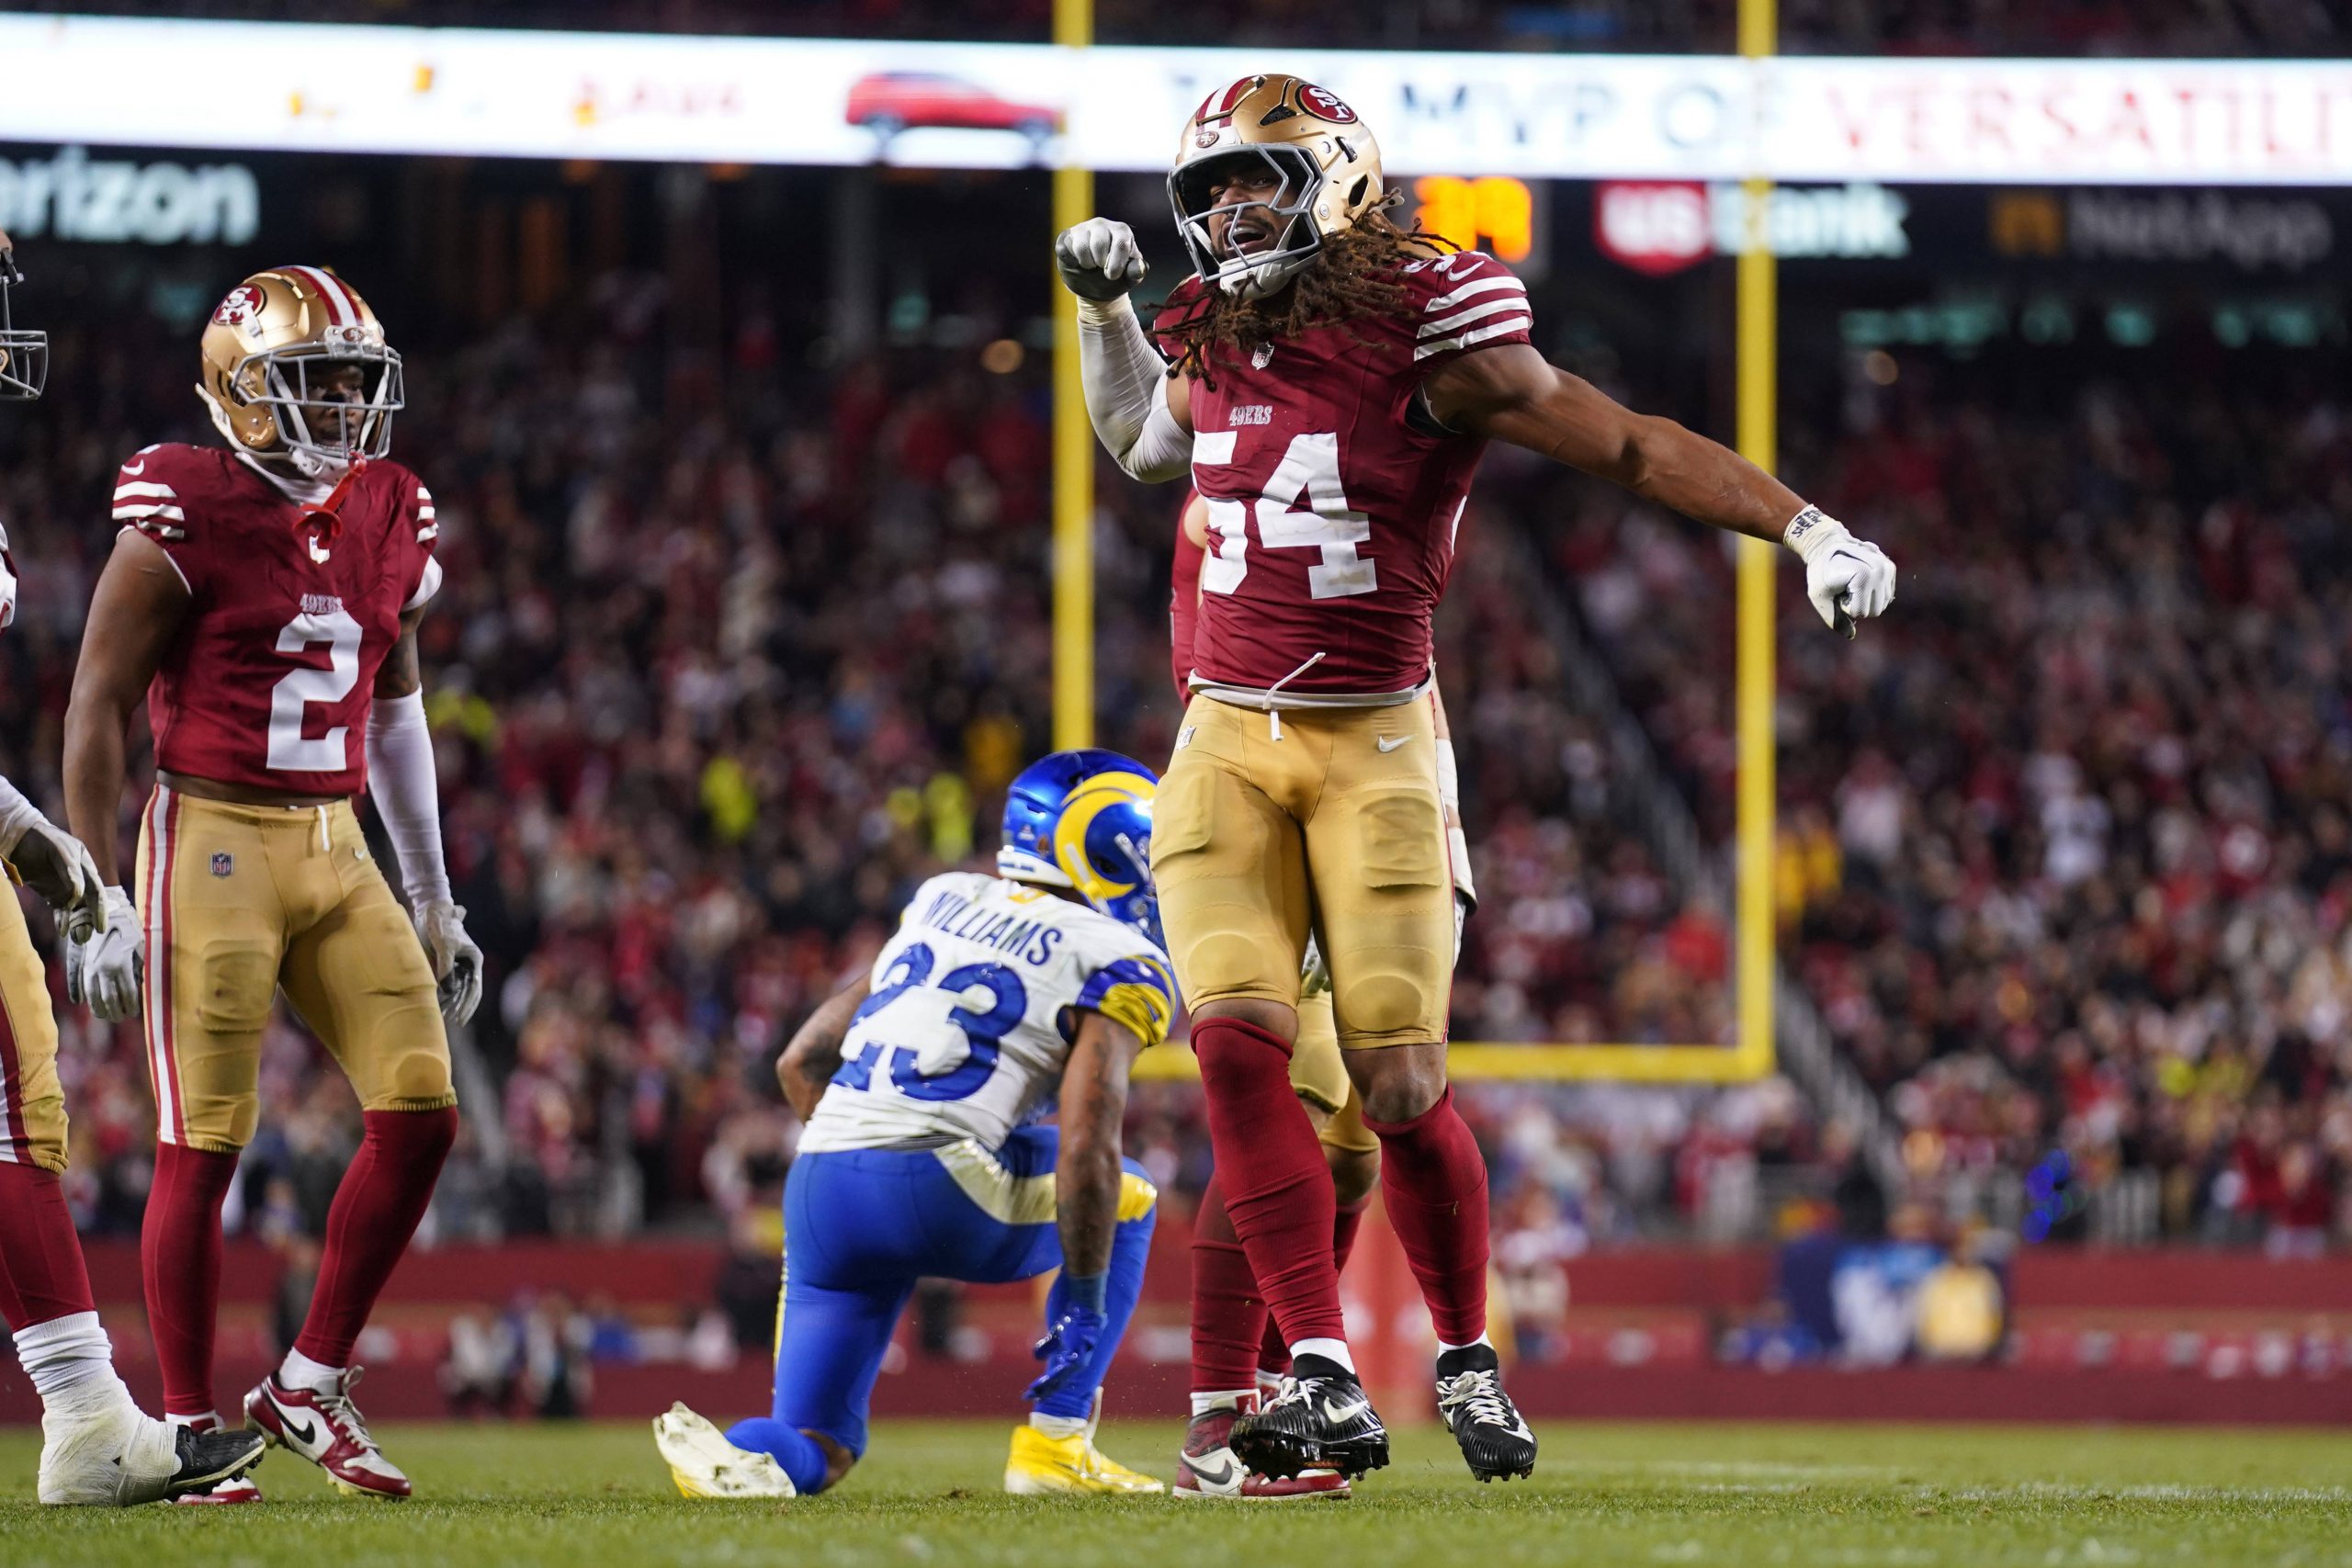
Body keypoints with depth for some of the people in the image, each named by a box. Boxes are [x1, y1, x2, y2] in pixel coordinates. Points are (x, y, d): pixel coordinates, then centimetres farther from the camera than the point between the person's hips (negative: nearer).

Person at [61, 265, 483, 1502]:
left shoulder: (386, 520, 8)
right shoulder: (184, 521, -11)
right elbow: (98, 711, -9)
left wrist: (432, 897, 19)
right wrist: (93, 898, -12)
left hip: (336, 849, 6)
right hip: (213, 842, -6)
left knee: (420, 1114, -2)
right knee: (203, 1147, -4)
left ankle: (310, 1389, 9)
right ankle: (187, 1432, 5)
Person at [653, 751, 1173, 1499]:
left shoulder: (943, 904, 24)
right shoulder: (1116, 966, 3)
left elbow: (803, 1061, 23)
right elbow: (1086, 1149, -10)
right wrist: (1083, 1305, -2)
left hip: (819, 1187, 6)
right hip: (939, 1191, -6)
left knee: (813, 1454, 16)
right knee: (1122, 1202, 25)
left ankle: (738, 1453, -19)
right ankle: (1056, 1445, 15)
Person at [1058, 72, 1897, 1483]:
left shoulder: (1428, 335, -10)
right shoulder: (1216, 338, 7)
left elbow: (1634, 447, -8)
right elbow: (1146, 445, 32)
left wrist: (1807, 528, -16)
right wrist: (1103, 311, 17)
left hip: (1373, 745, -4)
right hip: (1228, 740, 4)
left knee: (1401, 1087, -6)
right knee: (1238, 1039, -15)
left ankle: (1469, 1360, 19)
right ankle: (1327, 1385, -14)